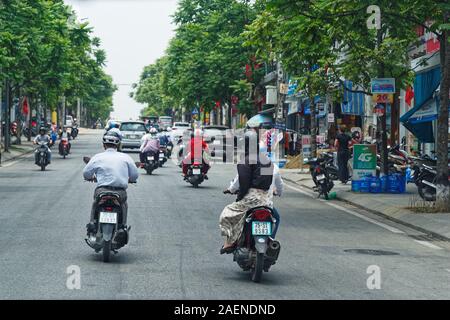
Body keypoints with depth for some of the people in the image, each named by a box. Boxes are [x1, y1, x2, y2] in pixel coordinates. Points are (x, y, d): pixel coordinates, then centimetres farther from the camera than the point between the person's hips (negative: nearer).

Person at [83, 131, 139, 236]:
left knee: (95, 203, 31)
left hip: (102, 191, -1)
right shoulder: (126, 157, 7)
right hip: (120, 192, 1)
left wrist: (92, 177, 30)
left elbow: (86, 174, 7)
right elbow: (135, 175, 8)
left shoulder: (97, 157, 4)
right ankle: (123, 225, 19)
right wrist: (128, 179, 30)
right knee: (124, 204, 32)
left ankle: (92, 223, 15)